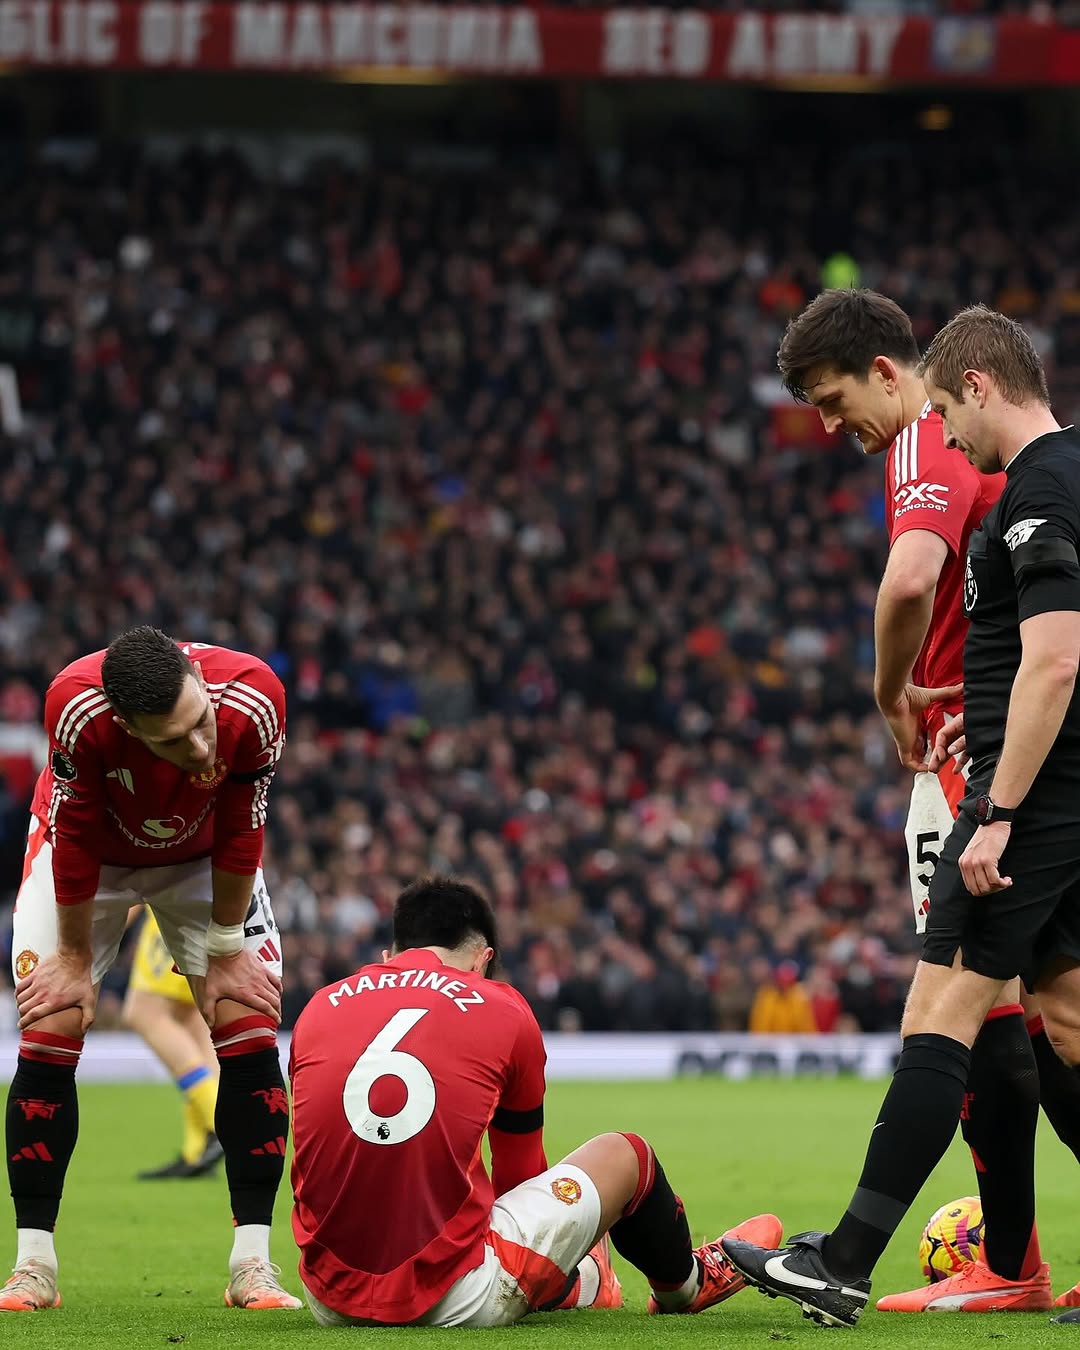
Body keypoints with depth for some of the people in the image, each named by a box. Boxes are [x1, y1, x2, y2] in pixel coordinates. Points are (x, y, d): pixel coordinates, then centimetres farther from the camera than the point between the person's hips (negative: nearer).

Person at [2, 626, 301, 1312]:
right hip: (91, 852, -1)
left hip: (202, 860, 1)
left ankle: (253, 1267, -4)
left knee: (251, 1030, -9)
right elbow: (76, 839, -25)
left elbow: (239, 835, -20)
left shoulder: (252, 702, -37)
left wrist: (224, 953, -11)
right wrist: (74, 958, -14)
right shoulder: (77, 708, -40)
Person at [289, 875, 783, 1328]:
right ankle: (681, 1284, 49)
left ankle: (568, 1283, 58)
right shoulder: (504, 1012, 1)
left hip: (331, 1302, 4)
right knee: (623, 1156, 19)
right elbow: (521, 1171, 15)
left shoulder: (316, 1009, 9)